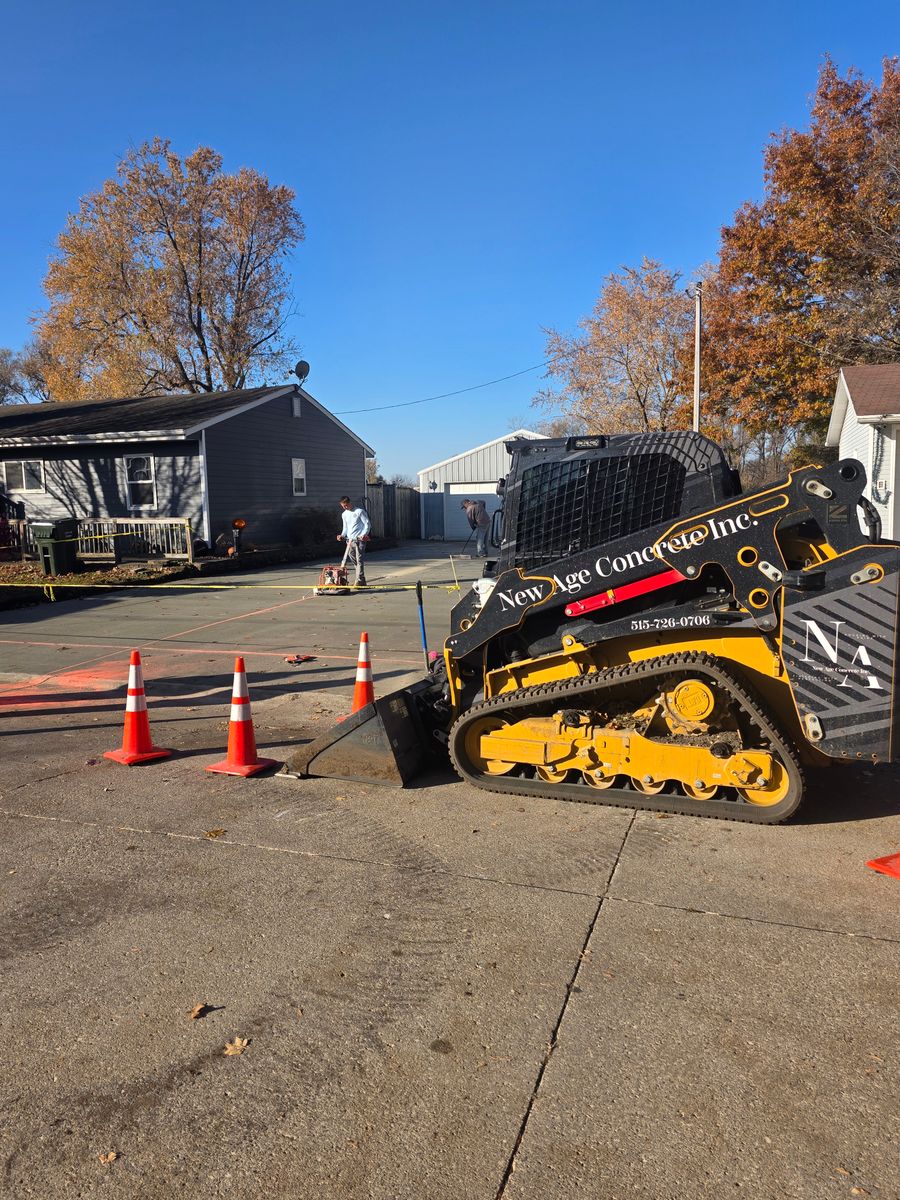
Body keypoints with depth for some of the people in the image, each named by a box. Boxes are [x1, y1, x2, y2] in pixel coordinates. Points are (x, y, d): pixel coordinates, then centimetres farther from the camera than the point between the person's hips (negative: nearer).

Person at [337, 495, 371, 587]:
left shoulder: (360, 511, -3)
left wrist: (364, 534, -18)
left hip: (359, 539, -6)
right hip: (349, 540, 6)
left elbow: (367, 524, -4)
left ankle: (359, 580, -15)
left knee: (359, 560, -11)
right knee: (354, 561, 6)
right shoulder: (344, 514, 16)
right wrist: (342, 535, 3)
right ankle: (361, 581, 13)